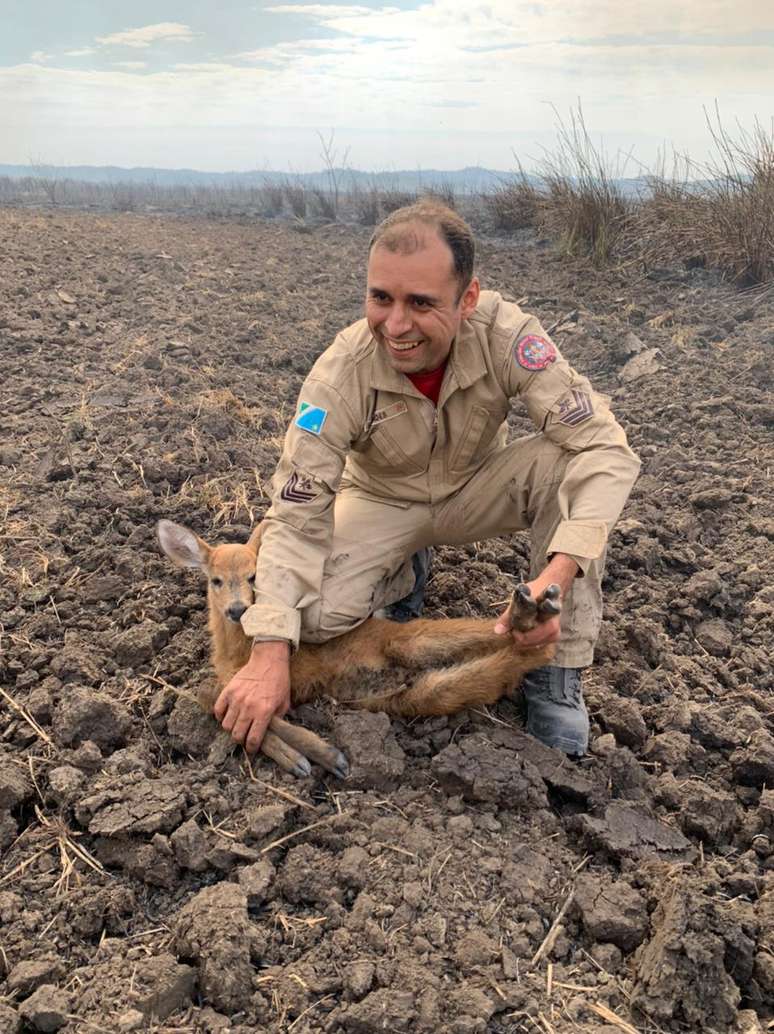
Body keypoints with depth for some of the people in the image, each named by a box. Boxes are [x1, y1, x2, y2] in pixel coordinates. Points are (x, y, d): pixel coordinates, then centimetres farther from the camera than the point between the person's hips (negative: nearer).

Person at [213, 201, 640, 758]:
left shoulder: (506, 335, -30)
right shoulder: (341, 374, -30)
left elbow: (606, 448, -33)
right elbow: (298, 516, -28)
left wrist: (557, 574, -48)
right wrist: (270, 655, -38)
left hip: (476, 489, 1)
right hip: (383, 502, 0)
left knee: (565, 460, -30)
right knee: (316, 614, -27)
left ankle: (557, 679, -18)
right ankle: (405, 572, 10)